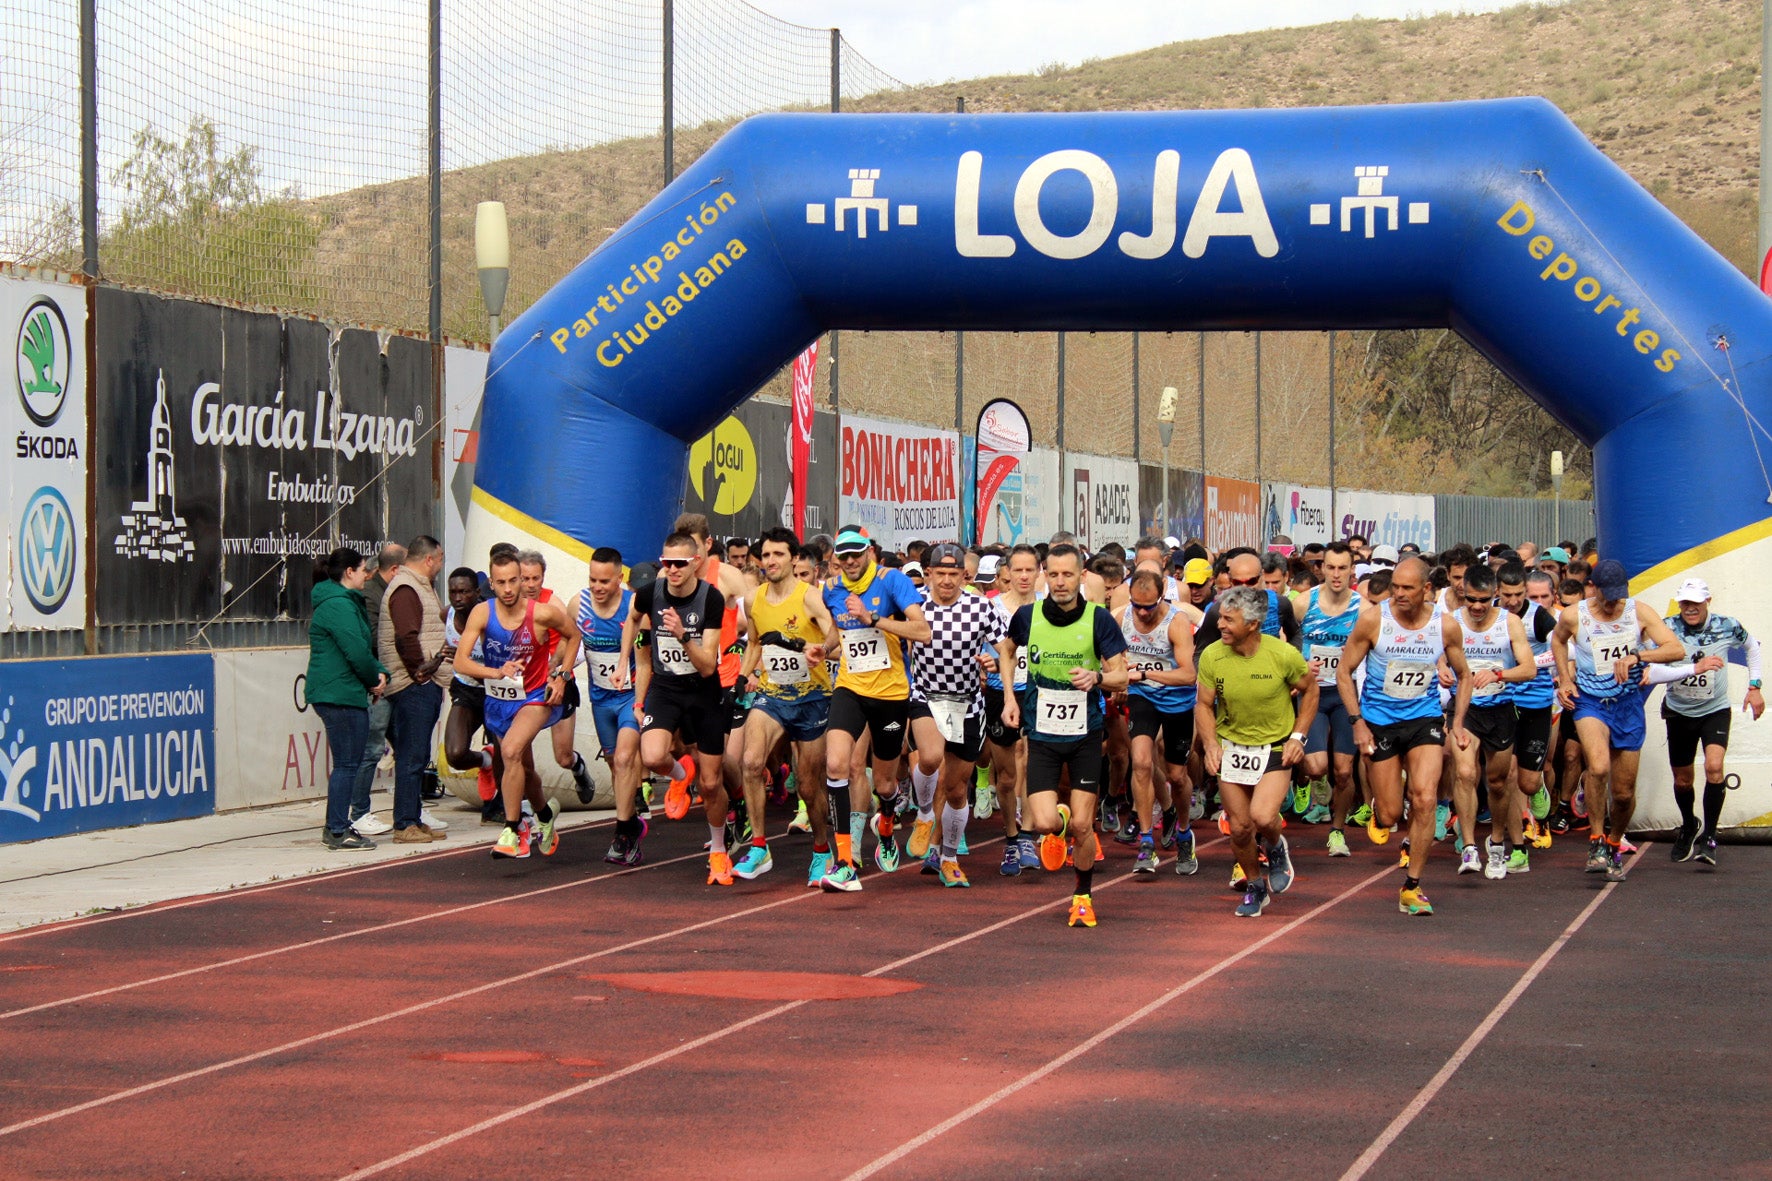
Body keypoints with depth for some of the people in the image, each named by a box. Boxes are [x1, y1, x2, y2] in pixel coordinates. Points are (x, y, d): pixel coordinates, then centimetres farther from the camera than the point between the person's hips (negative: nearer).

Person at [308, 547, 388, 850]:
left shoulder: (348, 603, 20)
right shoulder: (338, 605, -15)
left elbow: (365, 647, 21)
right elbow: (356, 651, -20)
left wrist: (378, 673, 4)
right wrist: (375, 679, -5)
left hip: (345, 695, 11)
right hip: (339, 695, -11)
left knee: (347, 763, 15)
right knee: (347, 764, -7)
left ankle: (335, 827, 21)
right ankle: (338, 831, -4)